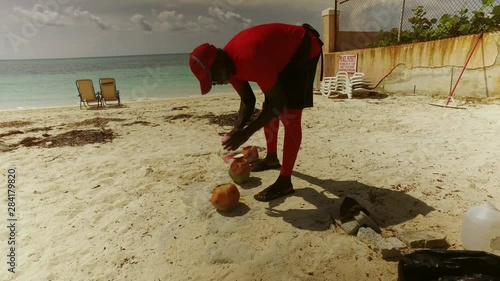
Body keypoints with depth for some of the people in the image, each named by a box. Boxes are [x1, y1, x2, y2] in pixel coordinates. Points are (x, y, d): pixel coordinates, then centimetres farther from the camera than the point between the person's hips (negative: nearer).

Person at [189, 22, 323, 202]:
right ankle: (272, 158, 30)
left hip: (304, 49, -9)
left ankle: (285, 182, -10)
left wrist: (246, 133, -31)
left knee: (289, 115, -17)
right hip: (283, 55, 9)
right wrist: (237, 129, -16)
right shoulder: (229, 64, -10)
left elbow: (278, 102, -33)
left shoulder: (249, 60, -38)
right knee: (268, 109, 12)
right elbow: (247, 100, 0)